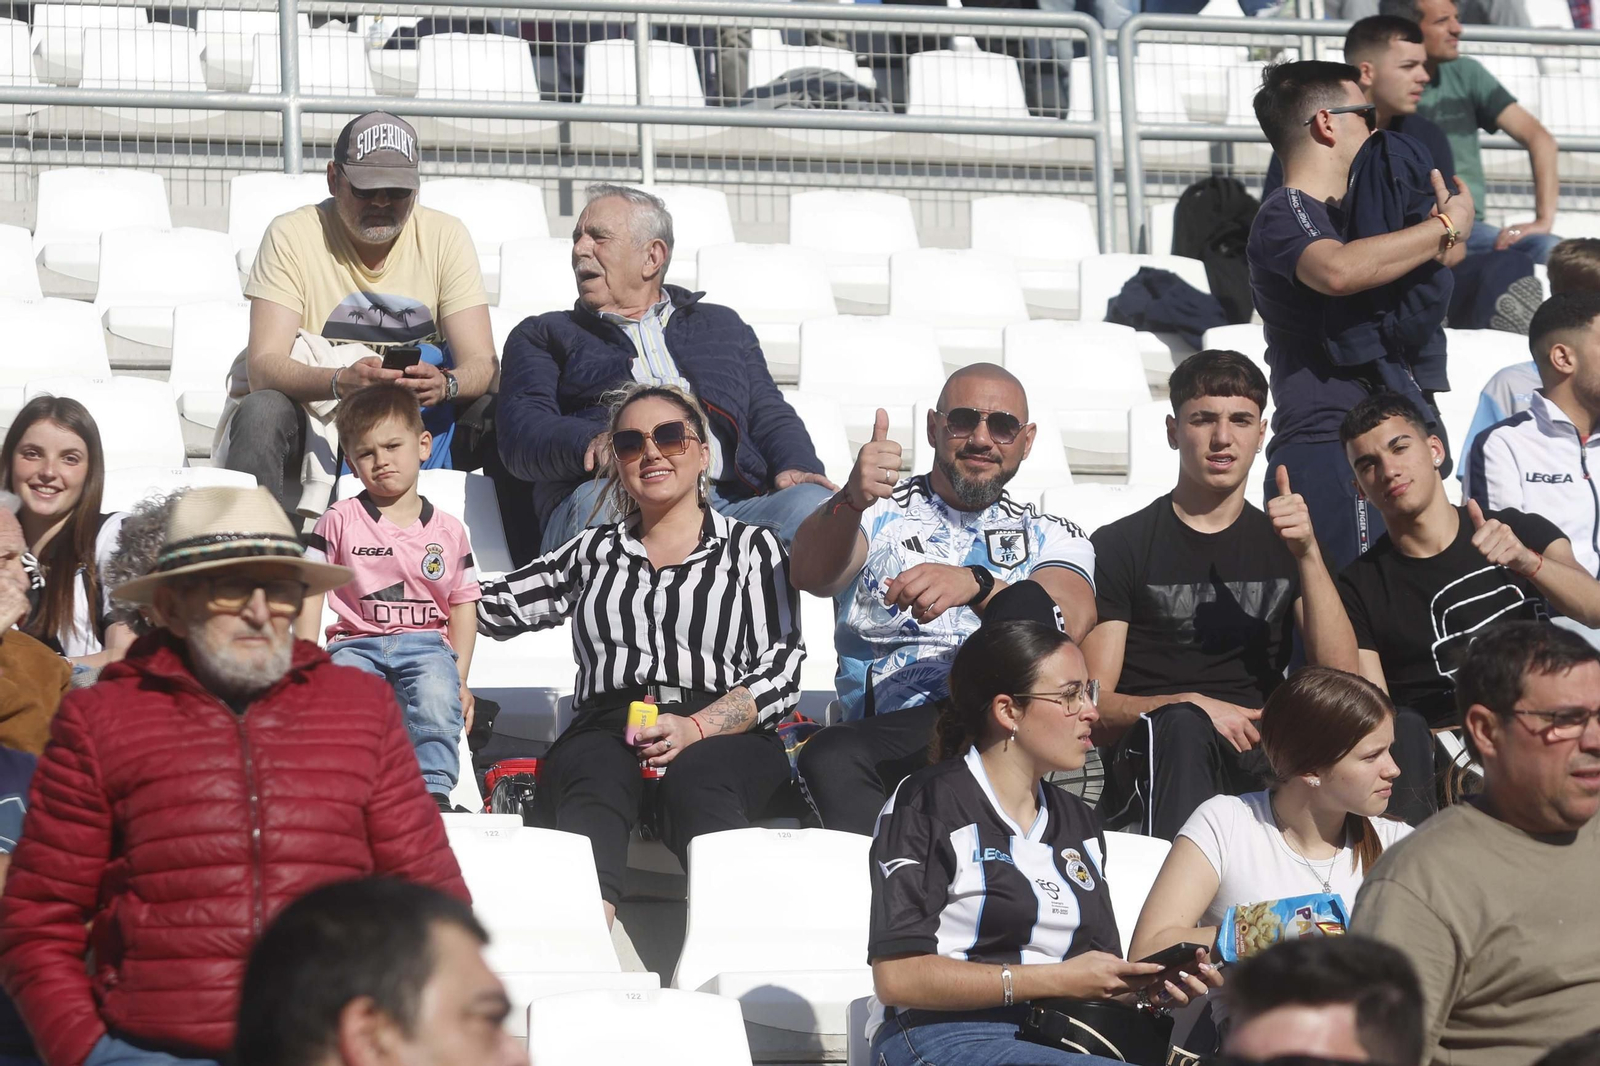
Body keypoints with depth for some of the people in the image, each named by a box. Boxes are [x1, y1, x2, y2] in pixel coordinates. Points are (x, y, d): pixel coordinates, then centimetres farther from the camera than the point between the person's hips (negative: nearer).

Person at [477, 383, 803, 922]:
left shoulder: (752, 548, 20)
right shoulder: (595, 551, 31)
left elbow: (780, 670, 7)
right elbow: (490, 604, 29)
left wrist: (696, 728, -9)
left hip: (726, 735, -1)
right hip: (607, 730, 1)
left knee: (695, 781, -39)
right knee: (596, 778, -37)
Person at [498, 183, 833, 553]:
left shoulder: (723, 326, 34)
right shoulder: (543, 335, 26)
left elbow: (770, 415, 25)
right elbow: (520, 431, 9)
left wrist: (797, 466, -2)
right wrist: (591, 442, -16)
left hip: (729, 502, 2)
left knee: (810, 504, -31)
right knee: (607, 494, -40)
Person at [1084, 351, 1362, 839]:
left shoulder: (1281, 544, 22)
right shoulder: (1120, 546, 11)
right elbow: (1093, 709, 3)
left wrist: (1308, 553, -3)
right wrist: (1190, 707, -16)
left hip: (1262, 761, 2)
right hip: (1155, 760, -2)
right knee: (1181, 725, -40)